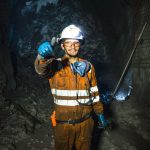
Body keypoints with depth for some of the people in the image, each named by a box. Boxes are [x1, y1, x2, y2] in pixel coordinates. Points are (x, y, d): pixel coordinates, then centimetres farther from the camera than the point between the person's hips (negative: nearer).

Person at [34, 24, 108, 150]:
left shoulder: (88, 67, 1)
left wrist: (100, 113, 11)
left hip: (85, 122, 2)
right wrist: (43, 56, -53)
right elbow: (41, 69, -31)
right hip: (63, 123, -2)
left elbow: (94, 92, 9)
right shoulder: (56, 65, -8)